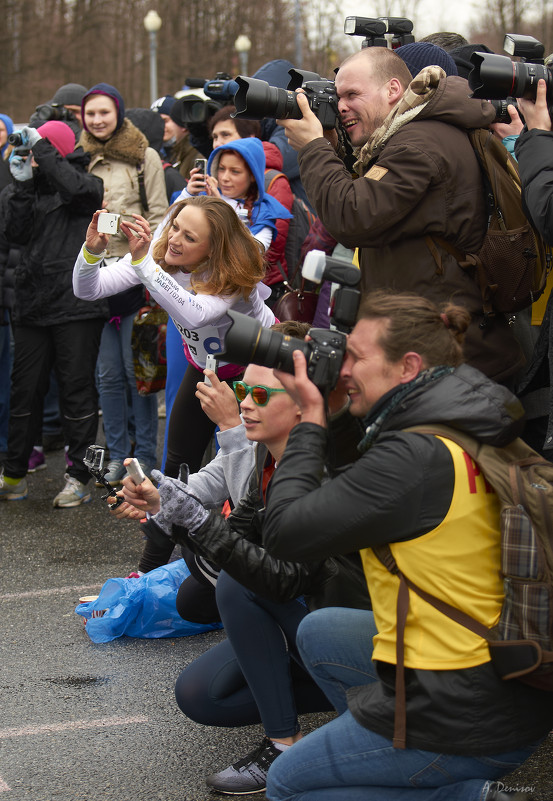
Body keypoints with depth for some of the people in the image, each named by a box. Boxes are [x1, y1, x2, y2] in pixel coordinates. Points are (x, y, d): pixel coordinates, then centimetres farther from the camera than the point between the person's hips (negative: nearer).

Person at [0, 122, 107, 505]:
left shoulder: (87, 181, -1)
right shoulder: (38, 188, 15)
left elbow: (77, 187, -25)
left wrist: (40, 148, -15)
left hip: (76, 304, -6)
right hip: (34, 304, 6)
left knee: (77, 390, 0)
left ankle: (79, 479, 8)